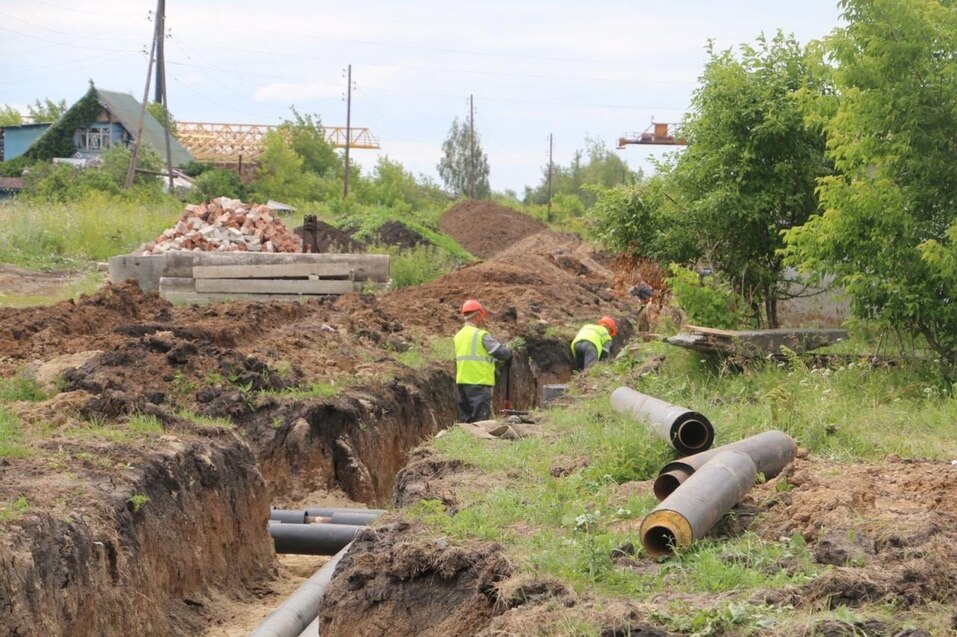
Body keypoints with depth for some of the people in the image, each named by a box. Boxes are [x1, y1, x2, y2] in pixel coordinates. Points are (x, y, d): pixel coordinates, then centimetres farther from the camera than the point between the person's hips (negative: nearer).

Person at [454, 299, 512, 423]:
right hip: (479, 383, -7)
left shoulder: (458, 336, 11)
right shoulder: (481, 335, -11)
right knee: (481, 418, -6)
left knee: (465, 418, 11)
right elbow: (501, 353, -13)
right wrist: (509, 352, 10)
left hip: (462, 381, 7)